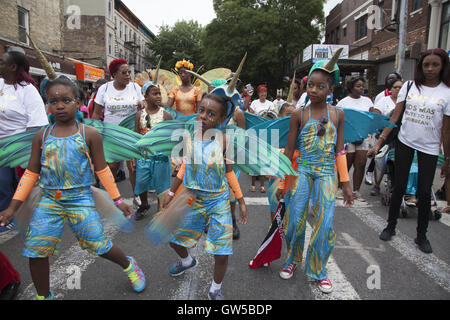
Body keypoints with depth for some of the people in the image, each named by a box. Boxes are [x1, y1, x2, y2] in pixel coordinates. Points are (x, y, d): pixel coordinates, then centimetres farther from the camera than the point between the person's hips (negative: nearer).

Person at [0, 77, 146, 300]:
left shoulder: (89, 134, -3)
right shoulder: (42, 136, 5)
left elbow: (102, 170, 2)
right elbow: (31, 173, 10)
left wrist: (118, 200, 2)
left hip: (80, 199, -3)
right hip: (49, 201, 4)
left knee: (98, 245, -5)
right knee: (35, 251, 2)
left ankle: (128, 265, 26)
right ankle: (44, 296, 26)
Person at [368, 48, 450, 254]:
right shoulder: (409, 86, 0)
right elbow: (394, 118, -1)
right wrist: (379, 142, -8)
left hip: (429, 148, -1)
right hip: (404, 143, 1)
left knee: (424, 192, 2)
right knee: (399, 187, 8)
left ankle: (421, 235, 21)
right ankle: (390, 226, 25)